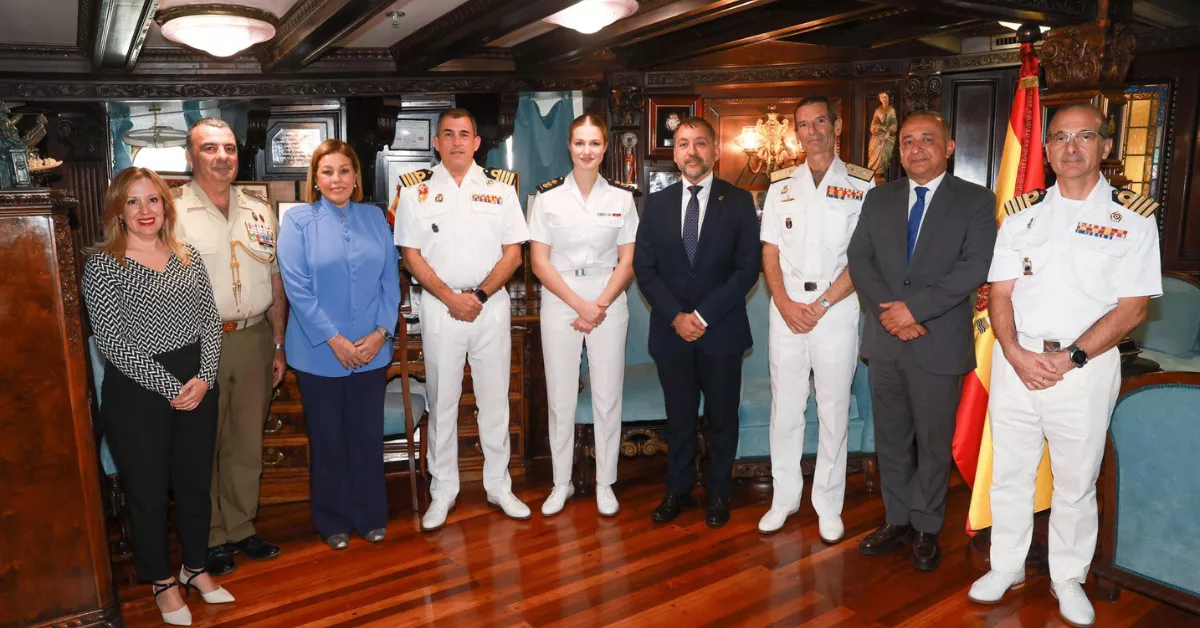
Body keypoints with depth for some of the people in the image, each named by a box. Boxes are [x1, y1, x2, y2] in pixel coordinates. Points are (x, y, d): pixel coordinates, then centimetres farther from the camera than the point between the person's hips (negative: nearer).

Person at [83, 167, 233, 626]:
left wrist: (204, 377, -9)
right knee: (147, 491, 9)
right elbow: (113, 342, -13)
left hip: (197, 385, 4)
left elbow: (210, 321, 4)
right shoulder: (102, 265, -7)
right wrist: (170, 387, -15)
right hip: (136, 393, -4)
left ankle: (195, 568, 35)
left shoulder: (188, 257, 6)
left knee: (195, 482, 15)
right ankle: (161, 581, 29)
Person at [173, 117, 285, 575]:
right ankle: (209, 538, 21)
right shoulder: (173, 214, -4)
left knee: (247, 442, 13)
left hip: (254, 339, 4)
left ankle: (241, 529, 28)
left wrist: (279, 345, 11)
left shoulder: (259, 213, 11)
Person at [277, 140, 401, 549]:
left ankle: (369, 516, 27)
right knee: (327, 438, 10)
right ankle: (332, 521, 27)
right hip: (319, 352, -2)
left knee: (367, 435, 9)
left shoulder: (374, 218, 6)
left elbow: (390, 279, 4)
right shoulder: (298, 222, -3)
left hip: (371, 349, 2)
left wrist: (381, 332, -8)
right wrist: (335, 341, -14)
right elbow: (297, 288, -10)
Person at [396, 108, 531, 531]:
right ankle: (442, 492, 19)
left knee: (495, 398, 8)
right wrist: (450, 298, -11)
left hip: (491, 303, 1)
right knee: (441, 401, 7)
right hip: (439, 305, 0)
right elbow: (412, 255, 0)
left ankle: (498, 485, 21)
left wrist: (479, 295, -11)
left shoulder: (500, 187, 5)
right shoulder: (416, 191, 4)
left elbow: (513, 253, 1)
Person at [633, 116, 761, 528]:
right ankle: (677, 490, 27)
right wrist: (676, 317, -10)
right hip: (671, 331, 2)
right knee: (679, 417, 12)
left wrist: (704, 316, -13)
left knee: (722, 417, 10)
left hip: (722, 331, -1)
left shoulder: (738, 201, 0)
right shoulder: (657, 204, 6)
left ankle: (718, 492, 27)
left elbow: (748, 267, -6)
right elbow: (644, 268, 2)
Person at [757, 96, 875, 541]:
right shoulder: (781, 186, 11)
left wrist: (821, 305, -11)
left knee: (834, 408, 5)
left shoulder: (862, 184, 1)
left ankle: (828, 505, 18)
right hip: (786, 308, 3)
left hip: (837, 308, -2)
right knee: (785, 407, 7)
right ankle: (784, 497, 21)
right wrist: (785, 304, -6)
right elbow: (770, 252, 8)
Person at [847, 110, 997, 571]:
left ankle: (926, 528, 26)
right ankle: (897, 520, 30)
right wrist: (888, 311, -15)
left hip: (939, 344, -3)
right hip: (885, 341, 4)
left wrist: (914, 307, -20)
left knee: (934, 442, 9)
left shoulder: (976, 201, -2)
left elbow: (975, 267, -14)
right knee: (891, 438, 14)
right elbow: (859, 259, 0)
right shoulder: (878, 199, 9)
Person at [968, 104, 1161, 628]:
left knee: (1076, 481, 10)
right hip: (1017, 361, 3)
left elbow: (1131, 309, -6)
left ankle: (1069, 579, 29)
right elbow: (1000, 293, 4)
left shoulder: (1131, 217, -1)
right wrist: (1016, 353, -12)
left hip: (1085, 366, -2)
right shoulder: (1023, 213, 7)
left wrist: (1069, 359, -16)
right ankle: (1007, 567, 29)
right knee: (1009, 473, 12)